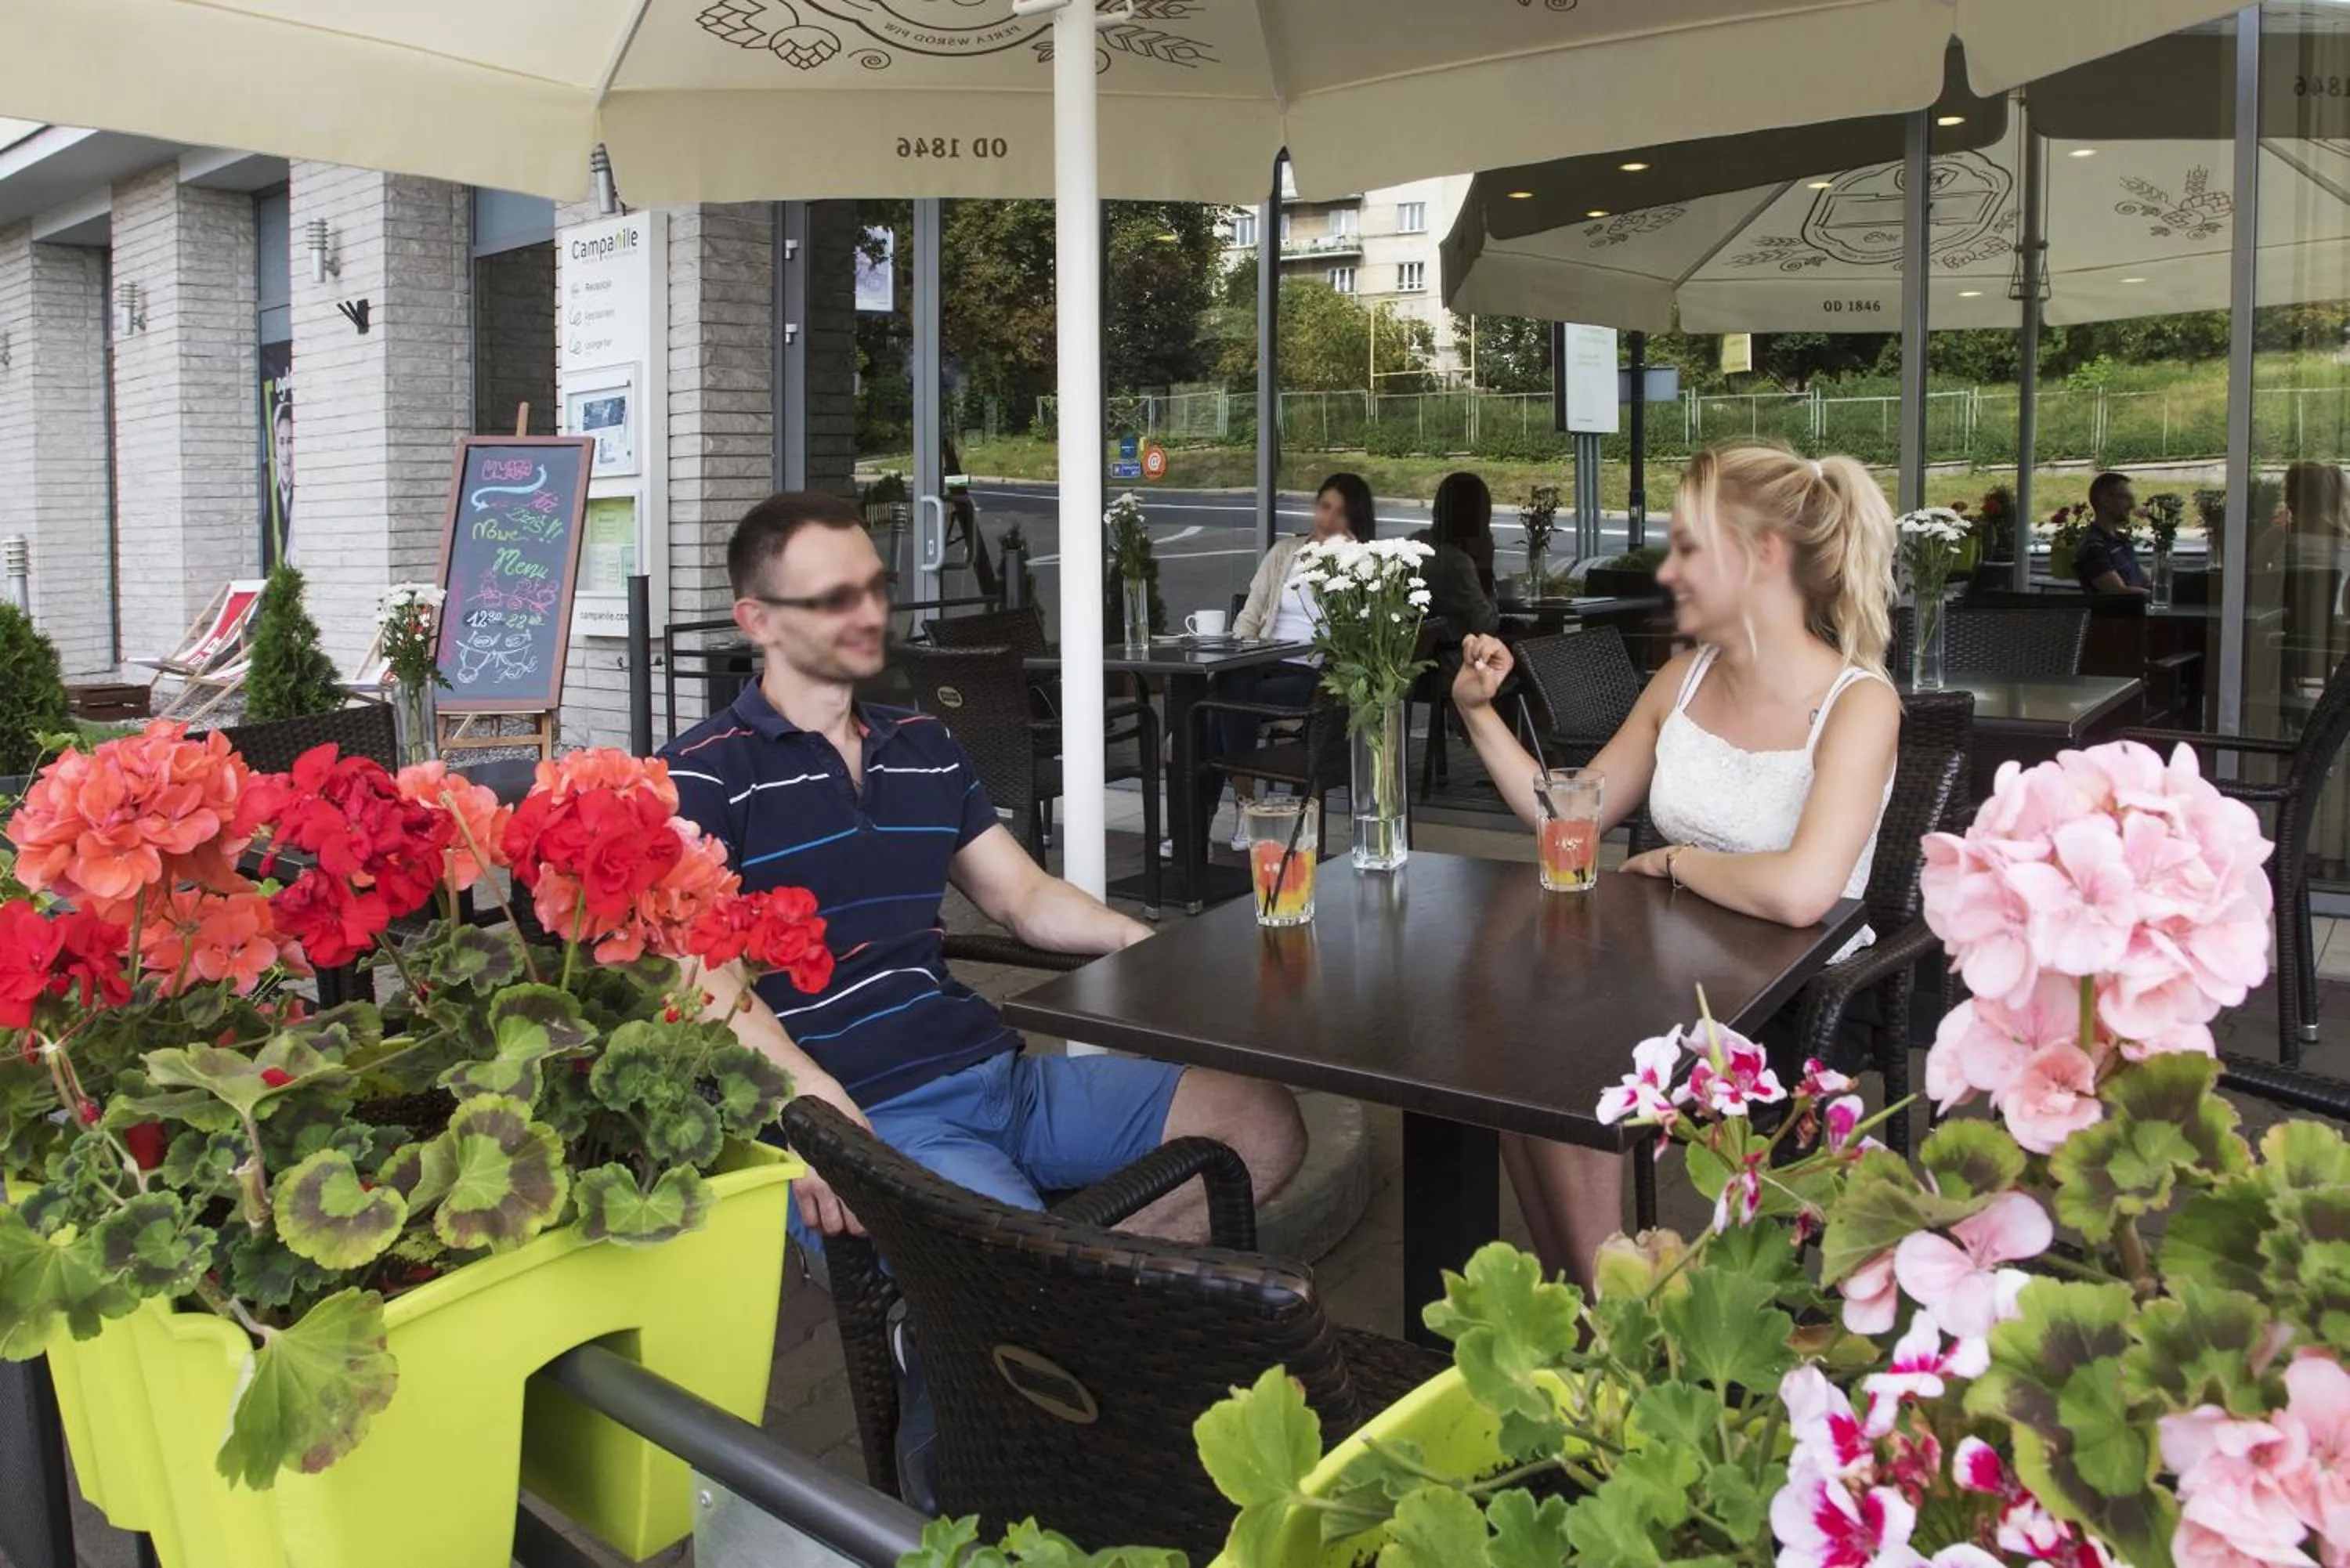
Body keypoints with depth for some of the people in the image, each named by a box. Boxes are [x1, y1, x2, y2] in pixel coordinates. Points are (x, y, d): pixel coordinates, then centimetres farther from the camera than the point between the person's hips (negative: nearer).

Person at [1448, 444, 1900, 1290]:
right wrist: (1480, 711, 1)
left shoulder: (1857, 703, -16)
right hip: (1676, 980, 6)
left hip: (1791, 1006, -6)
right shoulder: (1685, 677, 4)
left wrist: (1674, 861, -15)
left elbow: (1801, 891, -32)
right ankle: (1575, 1290, 2)